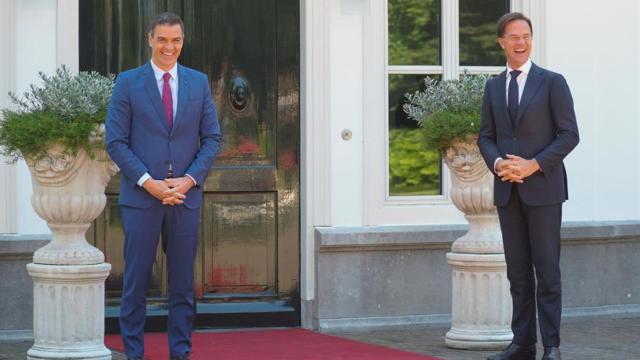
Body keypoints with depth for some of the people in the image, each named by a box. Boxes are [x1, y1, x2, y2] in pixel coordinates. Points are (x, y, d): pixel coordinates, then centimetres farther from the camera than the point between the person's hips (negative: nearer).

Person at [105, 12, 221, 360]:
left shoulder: (199, 82, 9)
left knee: (183, 282, 5)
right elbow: (115, 141, -3)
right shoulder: (128, 82, 1)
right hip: (140, 197, -2)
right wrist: (148, 182, -12)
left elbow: (211, 138, 8)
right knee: (135, 281, 0)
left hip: (186, 197, 2)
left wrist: (189, 179, -7)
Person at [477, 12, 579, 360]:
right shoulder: (493, 86, 13)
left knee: (547, 269, -5)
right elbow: (485, 136, 14)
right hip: (507, 189, 4)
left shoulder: (552, 82, -1)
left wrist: (533, 165, -16)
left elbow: (569, 134, -5)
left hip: (542, 187, -4)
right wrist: (497, 162, -8)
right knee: (518, 271, 6)